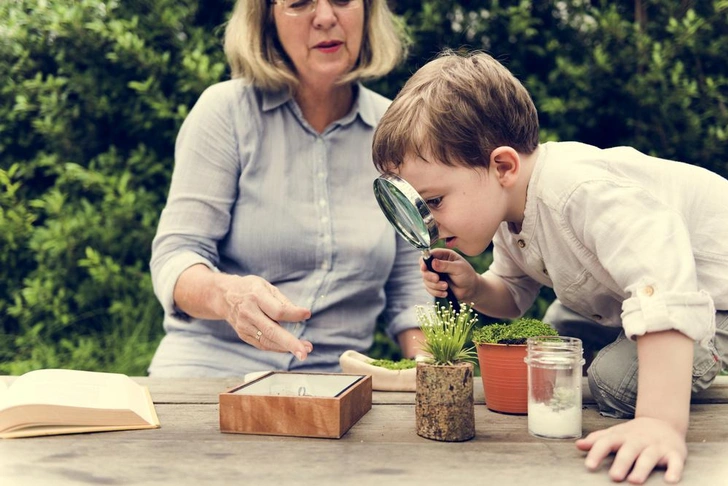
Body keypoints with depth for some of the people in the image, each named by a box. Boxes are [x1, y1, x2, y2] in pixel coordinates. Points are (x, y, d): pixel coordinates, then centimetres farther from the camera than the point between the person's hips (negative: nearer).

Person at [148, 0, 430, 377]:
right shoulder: (226, 110, -4)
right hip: (210, 367, -2)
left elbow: (407, 281, 13)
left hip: (334, 388, 3)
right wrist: (228, 294, -31)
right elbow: (175, 257, -9)